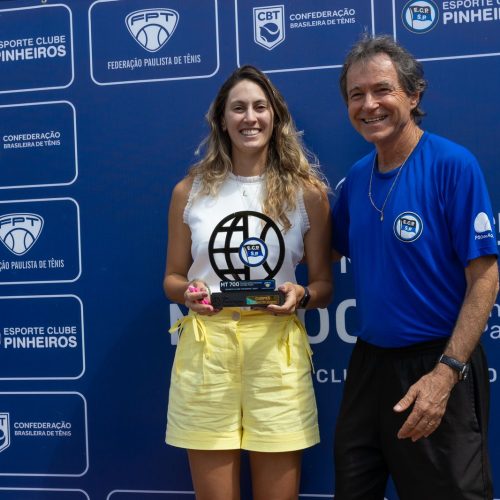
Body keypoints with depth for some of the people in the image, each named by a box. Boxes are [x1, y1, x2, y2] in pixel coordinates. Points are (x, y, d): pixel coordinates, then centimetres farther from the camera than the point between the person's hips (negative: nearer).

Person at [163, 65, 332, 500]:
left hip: (277, 351, 0)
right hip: (206, 349, 1)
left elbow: (324, 287, 9)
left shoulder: (307, 192, 3)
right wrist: (189, 292, -10)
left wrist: (300, 295, -13)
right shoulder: (190, 191, 5)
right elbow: (172, 278, 12)